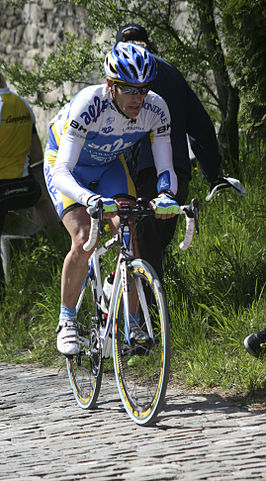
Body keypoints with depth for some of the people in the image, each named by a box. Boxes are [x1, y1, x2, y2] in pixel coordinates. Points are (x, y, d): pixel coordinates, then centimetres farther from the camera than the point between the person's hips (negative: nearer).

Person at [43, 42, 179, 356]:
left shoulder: (156, 109, -26)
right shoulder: (88, 105, -38)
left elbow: (165, 169, -20)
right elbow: (61, 173, -42)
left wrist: (165, 196, -44)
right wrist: (91, 200, -61)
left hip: (110, 165, 4)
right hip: (68, 166, -3)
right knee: (83, 241, -24)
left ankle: (131, 322, -3)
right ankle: (67, 320, -6)